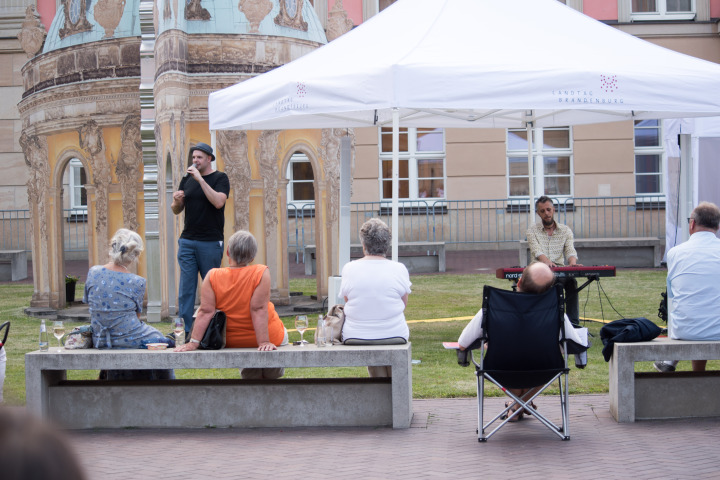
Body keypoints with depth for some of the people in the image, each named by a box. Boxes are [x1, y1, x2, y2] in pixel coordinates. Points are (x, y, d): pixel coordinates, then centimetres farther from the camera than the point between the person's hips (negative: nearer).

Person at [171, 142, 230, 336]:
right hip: (187, 241, 4)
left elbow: (218, 202, -18)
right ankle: (185, 331, 2)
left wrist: (200, 179, -19)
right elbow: (176, 210, 17)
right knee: (185, 289, -1)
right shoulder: (187, 179, 14)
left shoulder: (220, 178, 0)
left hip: (211, 242, -4)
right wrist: (176, 201, -6)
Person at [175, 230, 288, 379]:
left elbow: (205, 311, -18)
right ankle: (272, 374, 40)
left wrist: (193, 342, -16)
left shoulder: (213, 276, -14)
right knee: (282, 335, 34)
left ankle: (250, 375, 34)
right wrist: (264, 342, -24)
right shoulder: (261, 273, -19)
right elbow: (259, 310, -24)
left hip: (230, 342, 3)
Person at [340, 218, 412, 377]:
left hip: (356, 337, 1)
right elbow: (404, 304, 4)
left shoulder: (349, 269, -6)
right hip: (394, 336, -1)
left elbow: (347, 301, 6)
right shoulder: (399, 269, -7)